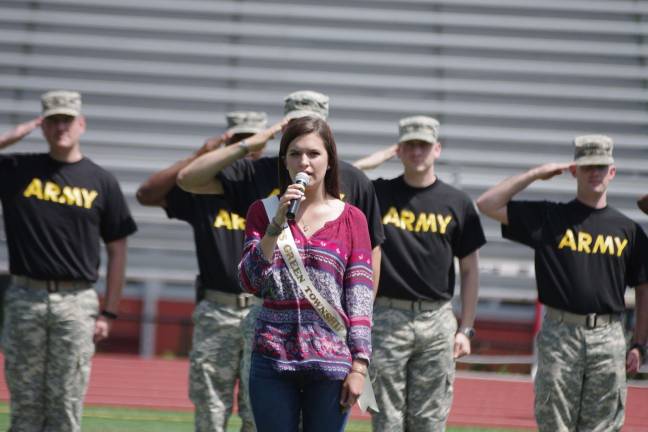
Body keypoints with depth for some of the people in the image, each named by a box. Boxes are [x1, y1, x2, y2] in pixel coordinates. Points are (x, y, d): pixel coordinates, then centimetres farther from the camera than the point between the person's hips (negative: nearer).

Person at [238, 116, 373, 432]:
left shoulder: (351, 219, 3)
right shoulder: (263, 212, 6)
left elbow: (360, 299, 1)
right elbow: (250, 282, -5)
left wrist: (359, 366, -5)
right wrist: (278, 222, -14)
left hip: (331, 360, -1)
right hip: (273, 359, 1)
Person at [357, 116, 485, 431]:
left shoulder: (456, 203, 6)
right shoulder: (378, 194, 5)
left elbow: (470, 269, 9)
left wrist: (466, 329, 4)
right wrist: (374, 161, -1)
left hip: (437, 320, 1)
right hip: (387, 319, -1)